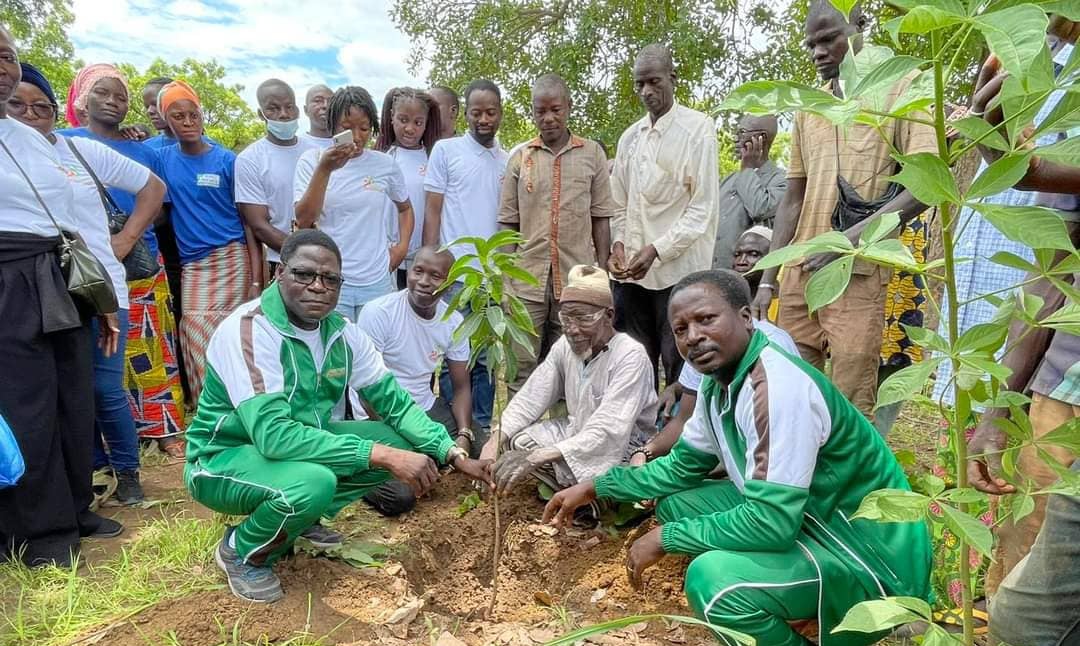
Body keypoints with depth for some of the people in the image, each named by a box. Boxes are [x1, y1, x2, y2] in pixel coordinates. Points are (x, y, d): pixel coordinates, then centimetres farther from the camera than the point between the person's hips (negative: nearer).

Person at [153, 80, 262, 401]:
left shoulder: (226, 160, 0)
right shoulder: (162, 159, 8)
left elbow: (248, 219, 0)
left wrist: (256, 278, -7)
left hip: (231, 260, -3)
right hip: (191, 266, 3)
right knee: (198, 352, 2)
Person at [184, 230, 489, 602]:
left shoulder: (341, 332, -7)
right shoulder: (247, 331, -28)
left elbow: (394, 401, -4)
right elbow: (273, 434, -36)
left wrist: (453, 455, -17)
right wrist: (382, 455, -39)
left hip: (302, 445, 7)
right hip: (224, 460, -7)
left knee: (398, 440, -8)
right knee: (314, 483, -36)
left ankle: (301, 520, 12)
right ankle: (241, 551, -1)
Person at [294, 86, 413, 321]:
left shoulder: (386, 164, 4)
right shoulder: (312, 160, -1)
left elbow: (405, 208, 20)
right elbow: (303, 221, -10)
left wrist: (402, 246, 5)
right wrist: (324, 170, -18)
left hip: (379, 281, 2)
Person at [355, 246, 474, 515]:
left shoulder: (454, 321, -3)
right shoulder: (378, 312, -18)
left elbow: (461, 386, 3)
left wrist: (463, 435, -13)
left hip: (427, 409, 6)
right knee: (400, 497, -21)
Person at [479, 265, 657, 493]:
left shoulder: (630, 356, -27)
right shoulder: (564, 346, -7)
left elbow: (608, 433, -34)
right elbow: (530, 398, -5)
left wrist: (538, 456, -42)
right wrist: (494, 442, -22)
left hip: (624, 447, -6)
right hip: (577, 431, 7)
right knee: (517, 440, -10)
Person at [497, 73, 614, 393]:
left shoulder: (592, 153, 5)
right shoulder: (520, 157, 7)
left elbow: (600, 218, 6)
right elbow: (507, 222, 8)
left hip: (576, 279, 0)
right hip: (527, 280, 1)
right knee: (521, 368, 4)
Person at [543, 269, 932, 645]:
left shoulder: (778, 387, -29)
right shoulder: (720, 381, -1)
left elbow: (772, 523, -32)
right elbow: (684, 465, 12)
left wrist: (666, 538, -19)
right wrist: (596, 488, 7)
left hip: (870, 552, -9)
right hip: (805, 518, 9)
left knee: (712, 577, -31)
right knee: (675, 502, 8)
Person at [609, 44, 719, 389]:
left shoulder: (698, 128, -2)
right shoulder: (630, 137, 15)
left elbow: (703, 208, -8)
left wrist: (657, 250, -15)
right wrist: (618, 244, 0)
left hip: (679, 270, -5)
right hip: (631, 272, 5)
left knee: (679, 370, -1)